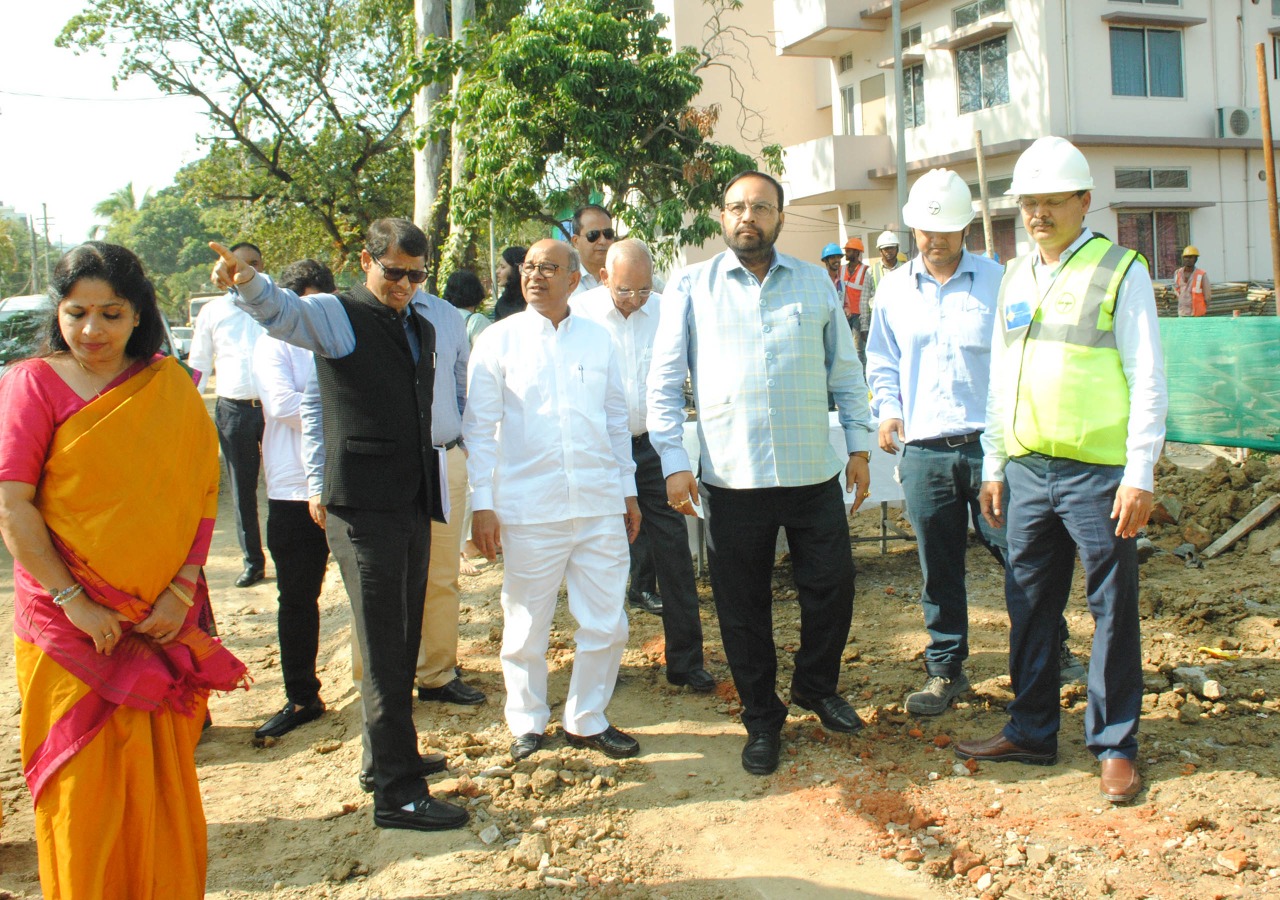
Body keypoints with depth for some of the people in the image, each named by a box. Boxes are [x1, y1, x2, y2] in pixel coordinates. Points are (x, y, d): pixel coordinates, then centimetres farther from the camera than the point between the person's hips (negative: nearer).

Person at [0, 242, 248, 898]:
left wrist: (181, 589, -7)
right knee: (84, 783, 4)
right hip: (68, 622, -2)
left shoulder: (171, 386, 5)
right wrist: (73, 601, -13)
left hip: (163, 619, 2)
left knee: (163, 778, 9)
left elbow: (202, 491, 3)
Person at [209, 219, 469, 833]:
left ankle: (384, 756, 33)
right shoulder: (337, 316, -5)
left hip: (413, 504, 7)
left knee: (402, 643, 17)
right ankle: (398, 794, 1)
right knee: (384, 650, -5)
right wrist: (246, 280, -49)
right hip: (364, 506, -7)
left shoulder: (421, 328, 18)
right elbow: (282, 312, -26)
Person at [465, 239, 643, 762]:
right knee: (526, 628, 7)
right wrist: (482, 503, -5)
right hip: (528, 509, -3)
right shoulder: (500, 340, 1)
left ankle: (587, 720, 25)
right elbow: (480, 427, 0)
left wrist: (628, 491, 15)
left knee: (606, 624, 7)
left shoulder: (597, 339, 10)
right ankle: (527, 724, 27)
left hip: (600, 506, 3)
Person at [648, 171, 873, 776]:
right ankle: (762, 720, 26)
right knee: (743, 607, 7)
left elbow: (845, 371, 14)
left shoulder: (815, 283, 10)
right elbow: (664, 380, 2)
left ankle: (817, 688, 35)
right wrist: (674, 462, -6)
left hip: (814, 471, 2)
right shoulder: (693, 286, 4)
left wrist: (859, 446, 9)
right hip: (731, 476, -1)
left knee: (832, 586, 7)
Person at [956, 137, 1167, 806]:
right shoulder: (1014, 279, 14)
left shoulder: (1119, 272, -3)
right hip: (1027, 470, 6)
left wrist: (1139, 476, -12)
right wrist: (993, 466, 14)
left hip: (1097, 470, -5)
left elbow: (1147, 381, -7)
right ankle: (1031, 732, 25)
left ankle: (1114, 744, 17)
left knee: (1112, 610, 4)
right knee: (1029, 605, 12)